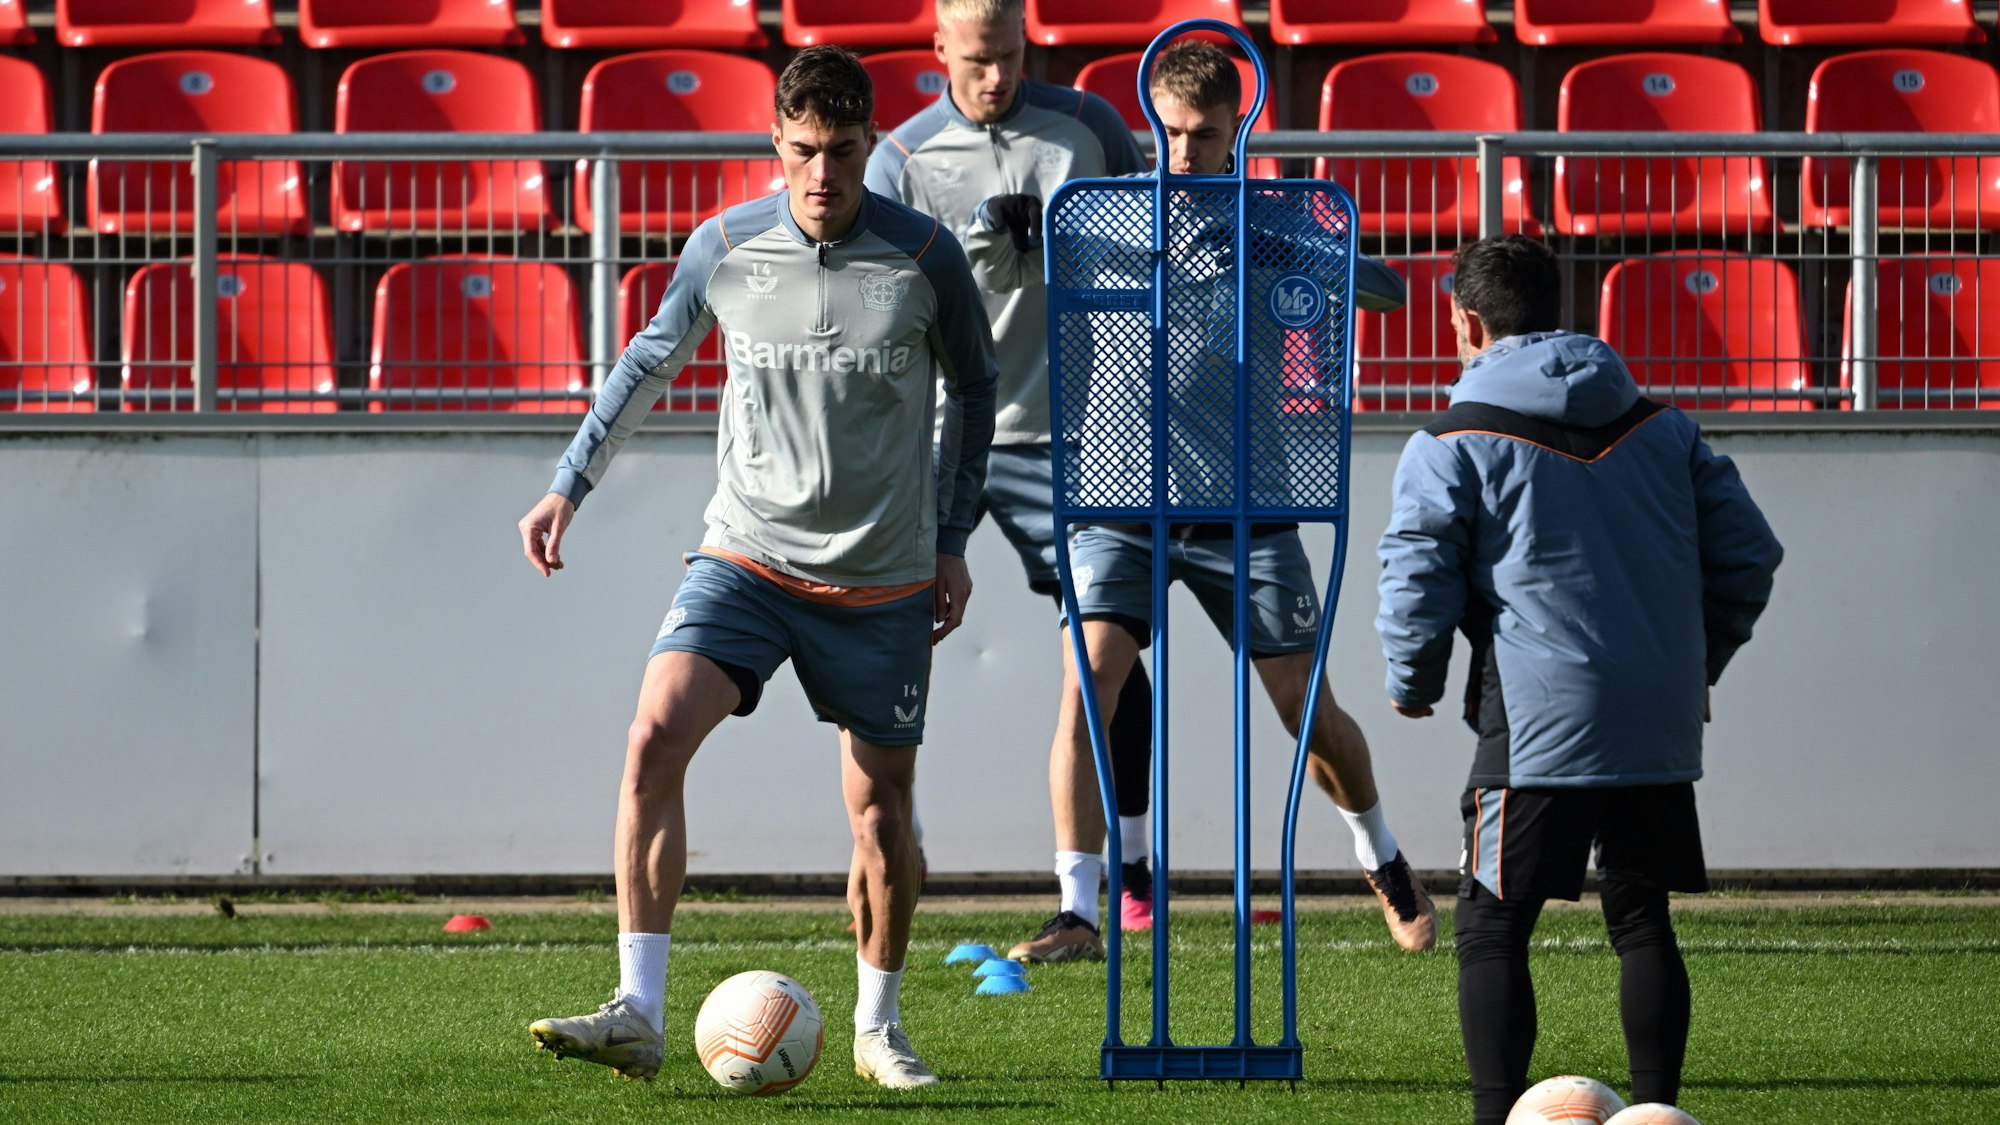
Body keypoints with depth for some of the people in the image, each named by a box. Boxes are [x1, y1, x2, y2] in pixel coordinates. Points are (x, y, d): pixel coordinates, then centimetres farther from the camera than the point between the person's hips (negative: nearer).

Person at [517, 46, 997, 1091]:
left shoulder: (925, 256, -8)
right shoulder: (724, 247, -5)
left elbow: (973, 387, 9)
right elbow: (651, 360, 13)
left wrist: (951, 543, 9)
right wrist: (569, 487, 11)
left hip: (882, 581, 0)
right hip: (746, 556, 0)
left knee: (880, 809, 4)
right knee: (656, 737, -21)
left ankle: (879, 1028, 27)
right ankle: (638, 1013, -21)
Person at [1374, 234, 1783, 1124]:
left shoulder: (1451, 446, -2)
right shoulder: (1663, 428, 13)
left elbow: (1416, 589, -6)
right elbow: (1749, 551, 14)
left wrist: (1414, 686, 13)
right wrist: (1696, 666, 25)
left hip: (1539, 727, -5)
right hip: (1662, 727, 5)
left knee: (1492, 929, 1)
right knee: (1641, 922, 14)